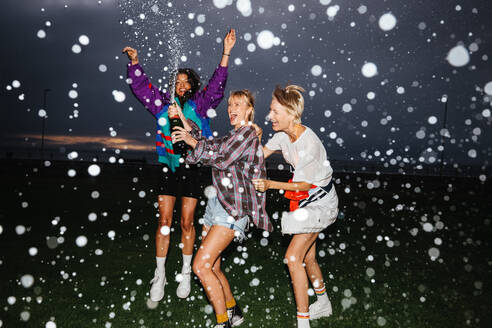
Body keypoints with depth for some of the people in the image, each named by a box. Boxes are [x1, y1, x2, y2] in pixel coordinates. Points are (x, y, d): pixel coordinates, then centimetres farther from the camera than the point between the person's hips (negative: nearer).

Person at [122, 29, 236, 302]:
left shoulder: (199, 104, 1)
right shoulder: (163, 103, 9)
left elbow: (217, 84, -9)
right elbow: (141, 86, 16)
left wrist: (226, 53, -16)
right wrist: (135, 61, 8)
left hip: (192, 169, -2)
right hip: (168, 168, 2)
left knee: (187, 222, 5)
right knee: (164, 221, 3)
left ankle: (186, 273, 21)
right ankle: (159, 275, 15)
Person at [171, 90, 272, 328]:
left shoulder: (247, 133, -9)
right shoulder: (234, 135, 20)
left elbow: (222, 160, -16)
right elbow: (212, 146, 8)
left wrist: (194, 144, -7)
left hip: (232, 209, -9)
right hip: (217, 201, 9)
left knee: (201, 266, -13)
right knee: (212, 268, 13)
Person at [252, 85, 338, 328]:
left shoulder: (308, 144, -30)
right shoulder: (284, 134, -6)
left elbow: (304, 185, -22)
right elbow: (259, 155, 4)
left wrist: (270, 184, -29)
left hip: (319, 200, -8)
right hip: (306, 199, 8)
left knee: (293, 257, -11)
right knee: (307, 256, 18)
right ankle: (323, 304, 40)